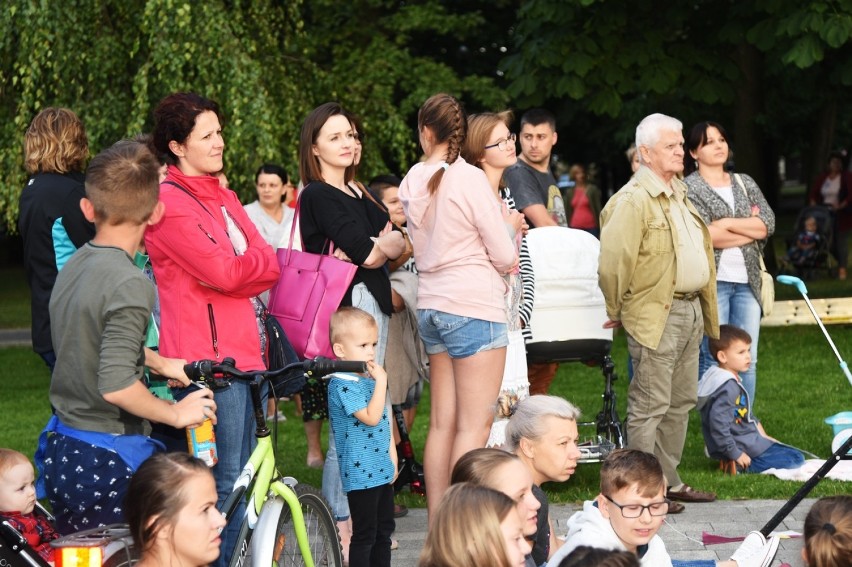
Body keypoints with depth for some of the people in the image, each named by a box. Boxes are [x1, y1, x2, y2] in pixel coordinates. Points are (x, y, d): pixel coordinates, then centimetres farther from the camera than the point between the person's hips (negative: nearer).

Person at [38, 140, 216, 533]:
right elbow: (117, 386, -26)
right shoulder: (130, 284, -20)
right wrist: (176, 413, -12)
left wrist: (159, 362, 29)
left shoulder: (73, 266, 6)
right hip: (109, 461, -8)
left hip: (60, 450, 9)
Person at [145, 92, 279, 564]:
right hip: (207, 356, -9)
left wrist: (251, 265, -9)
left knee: (245, 476, 13)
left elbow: (268, 267, 12)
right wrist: (259, 256, -1)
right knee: (226, 481, -7)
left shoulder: (223, 197, 19)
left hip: (243, 348, 9)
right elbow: (224, 272, -19)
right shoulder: (170, 202, -10)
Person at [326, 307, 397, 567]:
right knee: (364, 535, -3)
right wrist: (381, 382, -23)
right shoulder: (342, 385, -17)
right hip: (360, 473, -9)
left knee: (384, 530, 16)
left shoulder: (370, 378, 11)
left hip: (382, 470, 9)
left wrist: (393, 458, 15)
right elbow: (371, 417, -26)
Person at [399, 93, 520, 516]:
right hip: (474, 306, -7)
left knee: (442, 422, 10)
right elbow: (505, 258, -9)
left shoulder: (413, 182, 8)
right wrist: (509, 225, 13)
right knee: (476, 425, -4)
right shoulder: (469, 179, -11)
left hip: (431, 305, 7)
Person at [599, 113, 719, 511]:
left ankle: (669, 480, 23)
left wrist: (704, 307, 20)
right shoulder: (633, 200, -15)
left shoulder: (679, 194, 16)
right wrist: (617, 310, -8)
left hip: (690, 309, 9)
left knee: (681, 402, 14)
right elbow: (612, 261, -18)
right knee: (650, 404, -5)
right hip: (656, 315, -9)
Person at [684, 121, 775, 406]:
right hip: (711, 282, -5)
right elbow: (702, 236, -14)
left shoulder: (745, 183, 16)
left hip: (747, 281, 5)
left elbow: (768, 224, 4)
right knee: (713, 359, -5)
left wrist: (727, 224, -8)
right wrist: (750, 228, -5)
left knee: (748, 361, 4)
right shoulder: (689, 187, -1)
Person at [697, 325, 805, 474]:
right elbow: (718, 423, -31)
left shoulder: (734, 381, 11)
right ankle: (739, 466, -13)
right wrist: (735, 454, -26)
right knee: (796, 459, -10)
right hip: (742, 448, -11)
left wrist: (764, 437, 19)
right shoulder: (728, 387, -23)